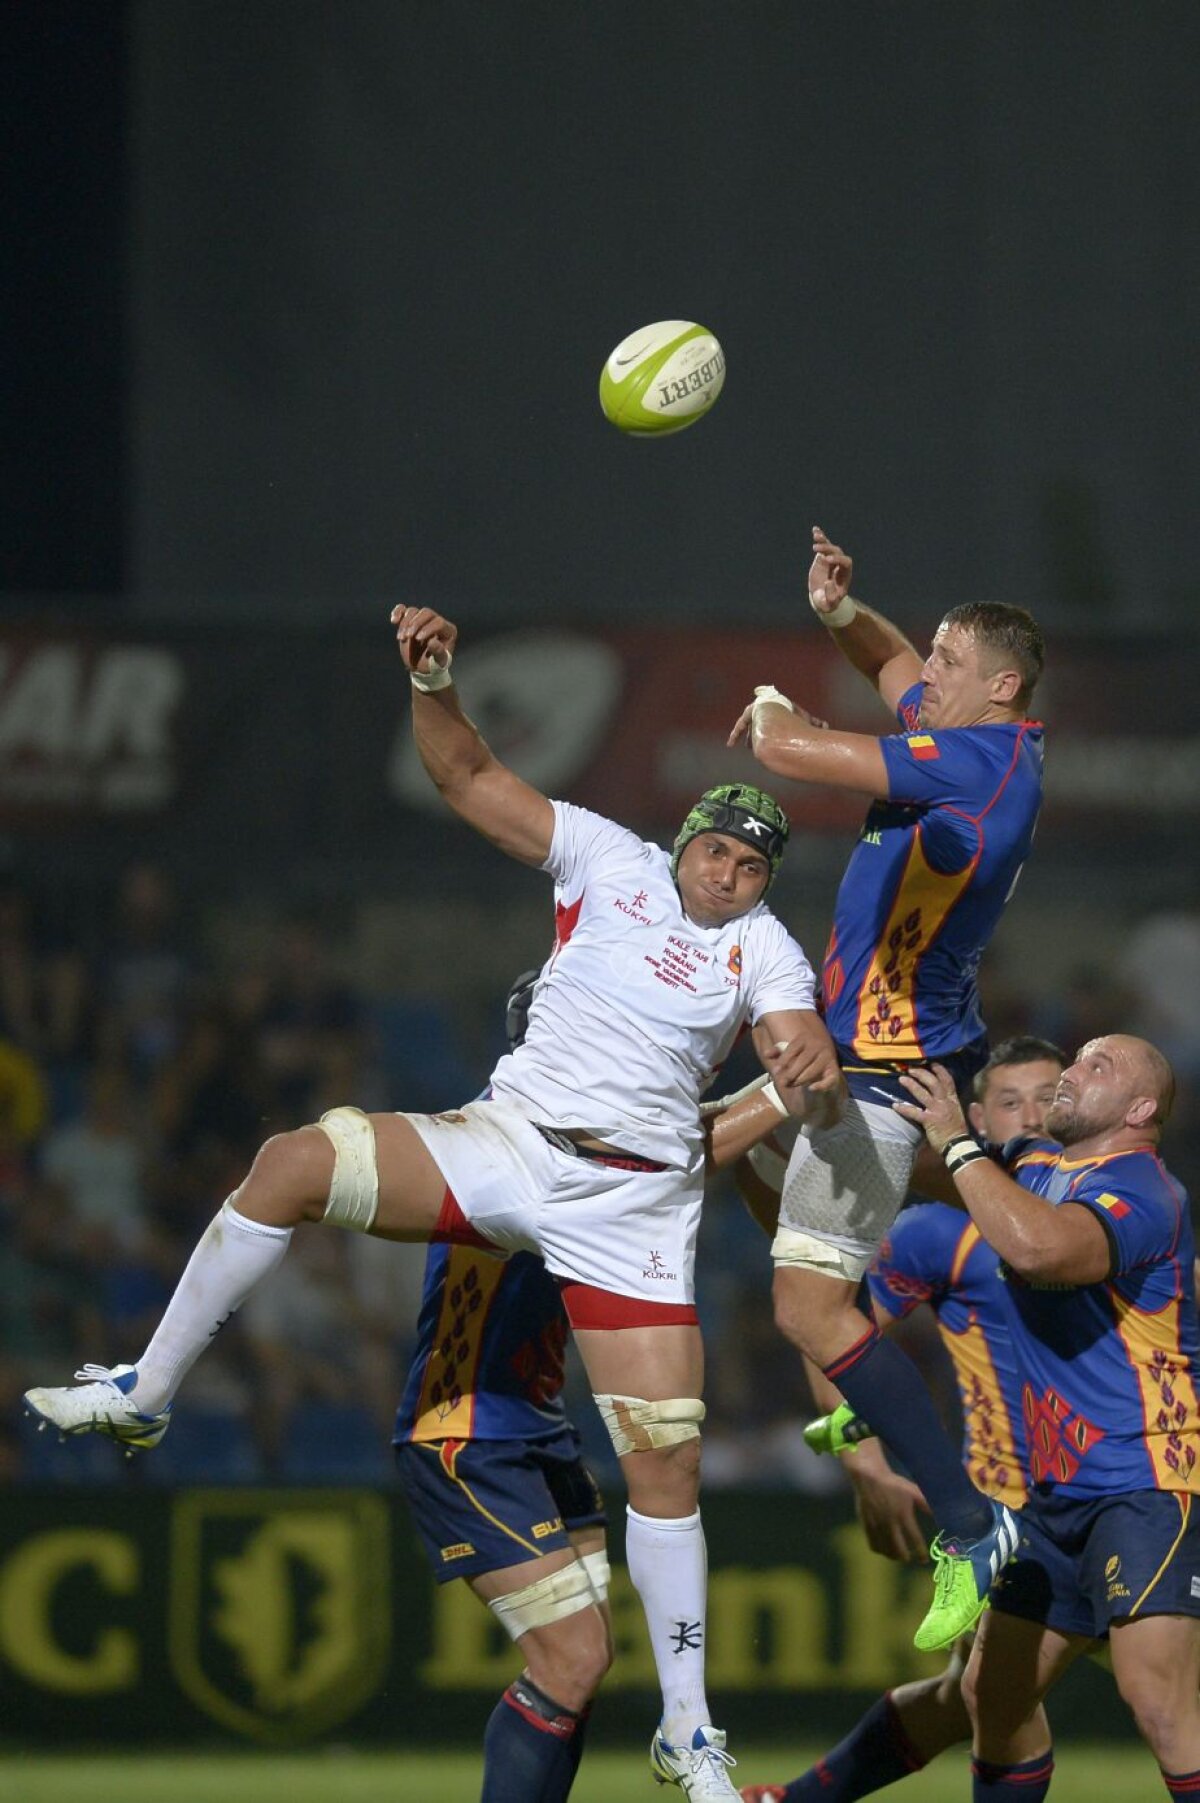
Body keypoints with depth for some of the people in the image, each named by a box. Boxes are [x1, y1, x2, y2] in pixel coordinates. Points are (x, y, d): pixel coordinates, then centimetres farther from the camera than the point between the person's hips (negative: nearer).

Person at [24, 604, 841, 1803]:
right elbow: (469, 778, 5)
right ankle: (143, 1397, -10)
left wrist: (812, 1072, -36)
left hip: (632, 1203, -1)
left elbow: (817, 1084, -12)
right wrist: (432, 683, -13)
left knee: (665, 1467, -7)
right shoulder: (607, 860, 5)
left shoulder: (764, 950, 1)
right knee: (293, 1164, -21)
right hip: (507, 1145, 1)